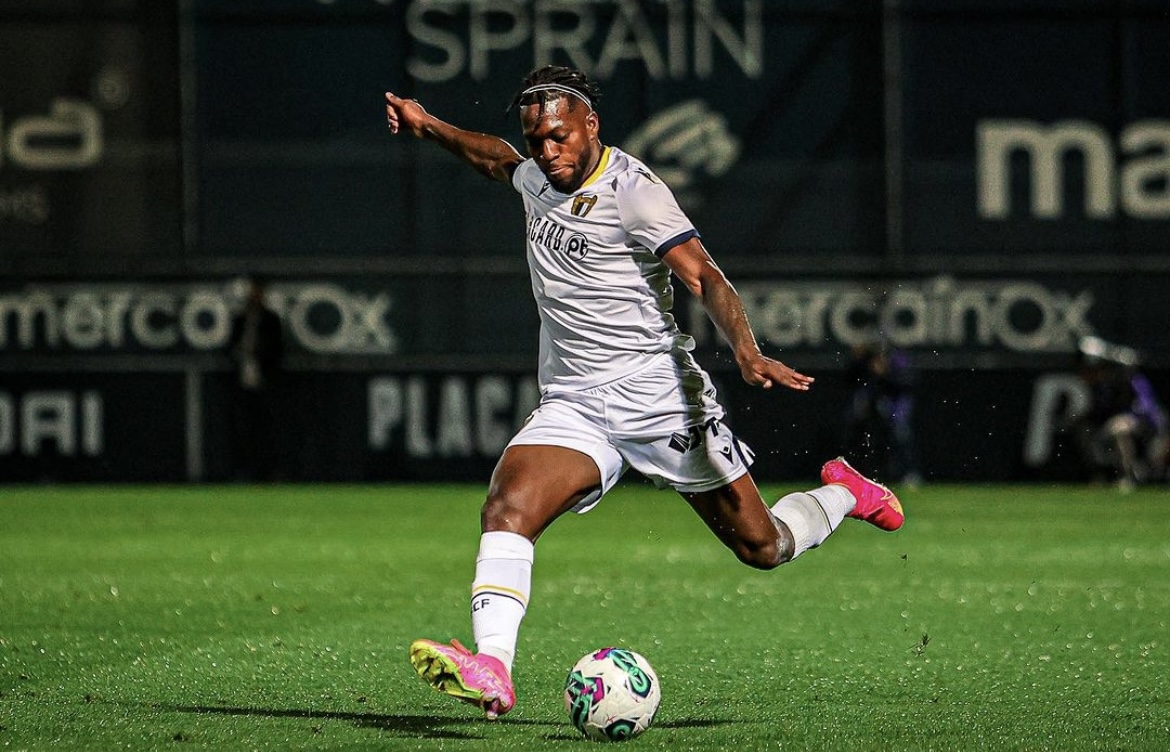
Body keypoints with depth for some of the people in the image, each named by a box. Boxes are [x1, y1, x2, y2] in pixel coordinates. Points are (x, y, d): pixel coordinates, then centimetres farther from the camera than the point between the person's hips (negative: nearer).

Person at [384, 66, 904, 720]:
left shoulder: (631, 189, -13)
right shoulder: (539, 178, 8)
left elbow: (704, 276, -23)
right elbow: (498, 158, 35)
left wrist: (748, 352, -38)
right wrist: (429, 127, 30)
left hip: (659, 394, -5)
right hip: (573, 407, 5)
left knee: (763, 548, 3)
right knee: (507, 509, -24)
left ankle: (844, 495, 35)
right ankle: (492, 668, -38)